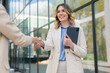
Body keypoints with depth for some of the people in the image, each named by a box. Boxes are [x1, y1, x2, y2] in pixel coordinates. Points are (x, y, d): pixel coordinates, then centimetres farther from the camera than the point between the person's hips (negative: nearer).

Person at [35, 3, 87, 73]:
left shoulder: (78, 29, 5)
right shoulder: (52, 29, 11)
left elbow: (84, 53, 1)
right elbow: (49, 44, -9)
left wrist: (71, 45, -16)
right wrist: (42, 43, -31)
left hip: (72, 67, -1)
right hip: (55, 67, 2)